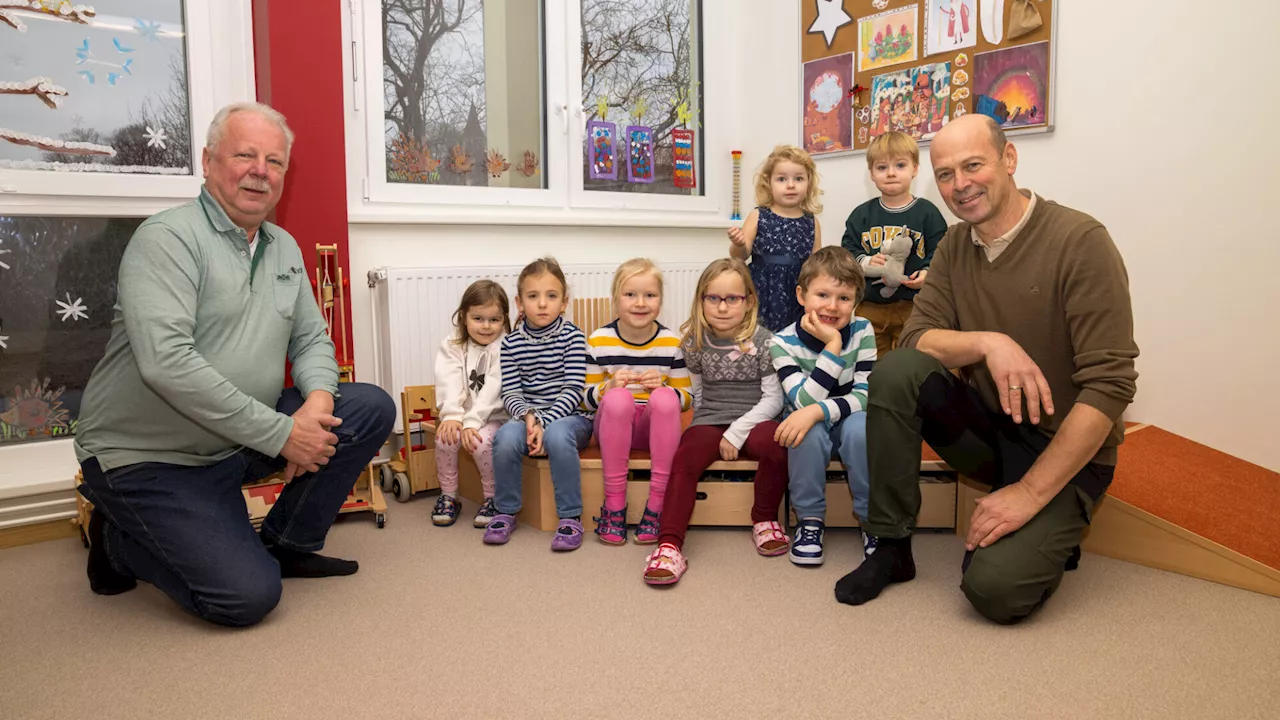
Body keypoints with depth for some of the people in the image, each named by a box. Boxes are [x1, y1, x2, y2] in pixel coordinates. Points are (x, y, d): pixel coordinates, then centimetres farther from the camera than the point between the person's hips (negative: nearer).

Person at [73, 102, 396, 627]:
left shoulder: (284, 248, 9)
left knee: (371, 408, -7)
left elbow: (311, 340, 11)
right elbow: (166, 362, -28)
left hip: (242, 441, 7)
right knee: (248, 595, -19)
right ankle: (120, 539, 10)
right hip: (149, 459, -7)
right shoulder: (168, 238, -16)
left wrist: (317, 399, -13)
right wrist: (281, 434, -27)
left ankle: (287, 545, 8)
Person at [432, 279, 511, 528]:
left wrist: (472, 422, -25)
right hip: (463, 415, 4)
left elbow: (493, 390, -17)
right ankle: (448, 496, -2)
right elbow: (449, 384, -11)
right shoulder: (452, 347, 3)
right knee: (445, 436, -22)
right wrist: (452, 415, -27)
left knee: (480, 441, -29)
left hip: (494, 416, -3)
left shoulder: (505, 348, -8)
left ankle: (493, 498, -7)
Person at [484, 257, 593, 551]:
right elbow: (510, 392, 0)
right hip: (528, 416, 3)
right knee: (505, 436, -29)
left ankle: (570, 517, -22)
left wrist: (544, 422, -21)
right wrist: (528, 416, -21)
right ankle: (506, 512, -7)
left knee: (557, 436, -36)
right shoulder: (511, 343, 3)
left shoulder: (572, 337, -4)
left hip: (569, 417, -2)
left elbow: (573, 389, -10)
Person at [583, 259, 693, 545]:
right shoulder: (599, 342, -3)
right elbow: (586, 400, 1)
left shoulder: (672, 342, -3)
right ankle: (614, 504, -25)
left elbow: (686, 400, 2)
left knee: (665, 397, -32)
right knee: (618, 398, -33)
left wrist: (663, 388, -20)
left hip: (655, 428, 1)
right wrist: (608, 387, -21)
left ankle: (657, 504, -27)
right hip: (612, 426, 0)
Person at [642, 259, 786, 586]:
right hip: (709, 423, 2)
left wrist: (736, 433, -13)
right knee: (685, 456, -29)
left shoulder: (762, 341, -2)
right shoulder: (694, 342, 6)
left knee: (777, 444, -33)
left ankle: (764, 520, -6)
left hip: (752, 422, -1)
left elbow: (773, 398, -5)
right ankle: (669, 544, -31)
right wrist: (709, 424, 2)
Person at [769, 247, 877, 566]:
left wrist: (818, 411, -34)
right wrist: (832, 346, -33)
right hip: (808, 430, -1)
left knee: (860, 427, -31)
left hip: (847, 423, 1)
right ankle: (810, 518, -12)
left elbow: (866, 396, -17)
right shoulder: (783, 343, -17)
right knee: (809, 432, -33)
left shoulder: (862, 331, -12)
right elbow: (804, 401, -27)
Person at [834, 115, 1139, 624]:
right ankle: (890, 547, -9)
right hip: (987, 429, 5)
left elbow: (1110, 385, -21)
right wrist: (987, 342, -28)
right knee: (896, 371, -22)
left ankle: (1053, 537, 10)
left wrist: (1030, 493, -23)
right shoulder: (955, 247, 2)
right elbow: (916, 339, -6)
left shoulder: (1080, 241, -17)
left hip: (1064, 451, -5)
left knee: (995, 588, -26)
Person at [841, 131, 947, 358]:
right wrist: (865, 262, -13)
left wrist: (927, 273, -19)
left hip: (913, 305, -2)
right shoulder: (861, 214, 7)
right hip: (869, 306, 2)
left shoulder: (927, 212, 0)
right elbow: (847, 251, 6)